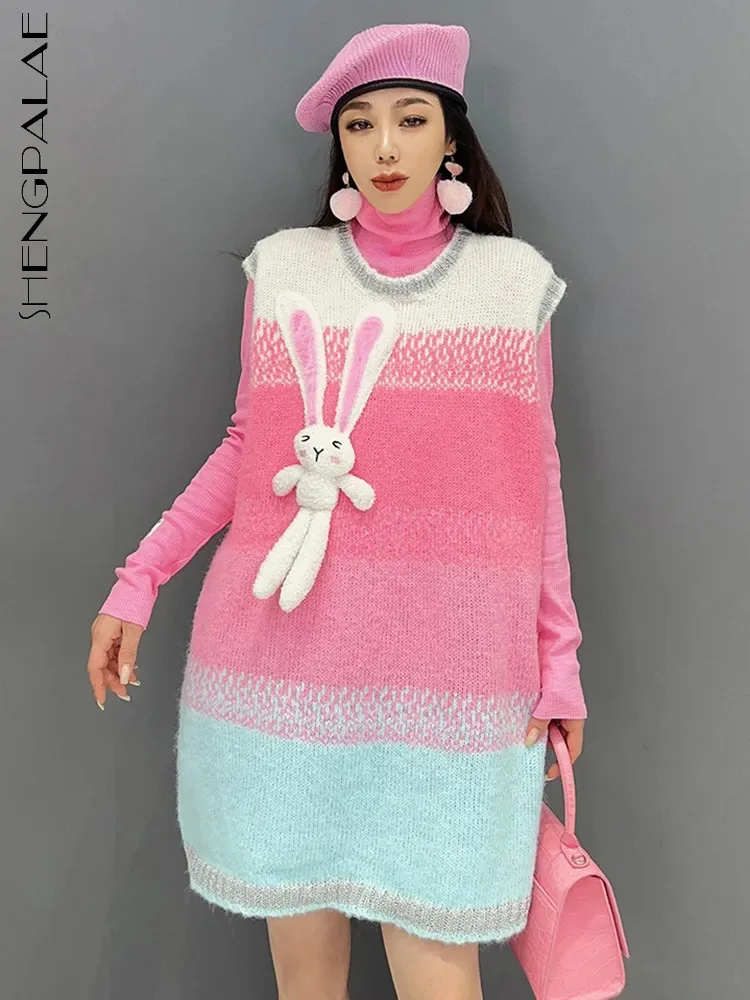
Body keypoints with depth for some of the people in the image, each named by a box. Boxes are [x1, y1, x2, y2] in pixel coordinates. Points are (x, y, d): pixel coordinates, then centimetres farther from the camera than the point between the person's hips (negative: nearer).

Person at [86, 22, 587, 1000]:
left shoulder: (513, 281, 5)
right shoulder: (281, 267, 7)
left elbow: (534, 482, 6)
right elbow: (247, 447, 11)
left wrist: (558, 660, 4)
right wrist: (138, 580, 6)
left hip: (443, 672, -1)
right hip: (278, 658, 2)